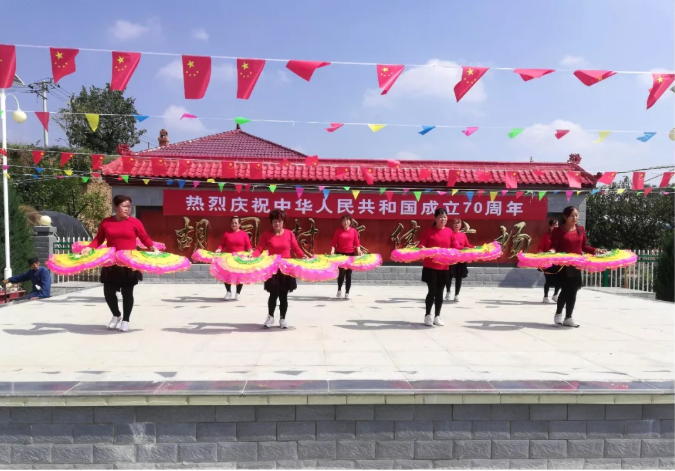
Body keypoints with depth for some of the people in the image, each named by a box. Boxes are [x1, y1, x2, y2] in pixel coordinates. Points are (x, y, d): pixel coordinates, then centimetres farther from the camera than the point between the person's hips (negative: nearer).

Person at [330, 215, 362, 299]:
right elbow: (334, 243, -1)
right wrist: (332, 250, -17)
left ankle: (347, 293, 11)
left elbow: (357, 243, 4)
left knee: (348, 274, 3)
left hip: (351, 254, 1)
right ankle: (339, 290, 18)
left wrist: (358, 250, -11)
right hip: (340, 254, -1)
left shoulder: (354, 231, 3)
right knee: (342, 272, -5)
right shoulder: (338, 231, -1)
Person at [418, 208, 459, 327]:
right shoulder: (428, 231, -5)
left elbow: (455, 247, 7)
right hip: (430, 266, -4)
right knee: (432, 291, -4)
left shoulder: (449, 231, 6)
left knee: (440, 292, 9)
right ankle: (427, 316, 11)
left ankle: (437, 316, 20)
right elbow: (421, 244, -5)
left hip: (444, 267, 4)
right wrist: (422, 248, -26)